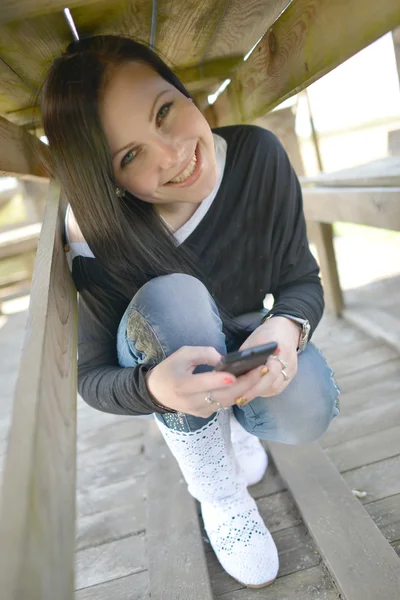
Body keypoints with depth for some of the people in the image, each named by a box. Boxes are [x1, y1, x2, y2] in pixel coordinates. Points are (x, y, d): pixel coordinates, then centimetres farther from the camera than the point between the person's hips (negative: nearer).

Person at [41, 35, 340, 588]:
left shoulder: (258, 155, -22)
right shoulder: (99, 240, -27)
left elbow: (302, 281, -13)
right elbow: (92, 378, -20)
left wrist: (287, 326, -37)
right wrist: (156, 388, -43)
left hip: (240, 340, 2)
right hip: (160, 357, -1)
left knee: (306, 414, -30)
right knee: (169, 297, -36)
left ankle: (234, 417, 11)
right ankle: (219, 496, -11)